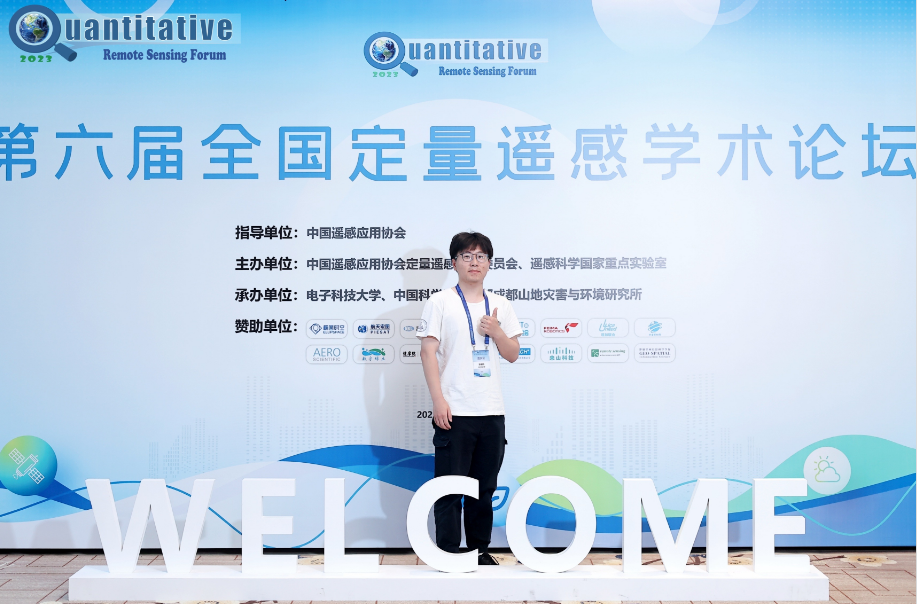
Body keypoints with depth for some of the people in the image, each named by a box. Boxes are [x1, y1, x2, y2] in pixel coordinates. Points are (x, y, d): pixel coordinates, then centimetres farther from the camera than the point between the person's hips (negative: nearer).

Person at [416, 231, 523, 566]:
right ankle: (448, 555, 10)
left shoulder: (500, 305, 12)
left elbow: (513, 354, 13)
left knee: (484, 488, 12)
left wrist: (497, 331, -7)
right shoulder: (440, 302, 0)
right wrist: (438, 400, -14)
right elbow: (428, 351, -6)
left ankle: (480, 550, 24)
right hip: (454, 413, -4)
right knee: (450, 488, 0)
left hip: (492, 412, 4)